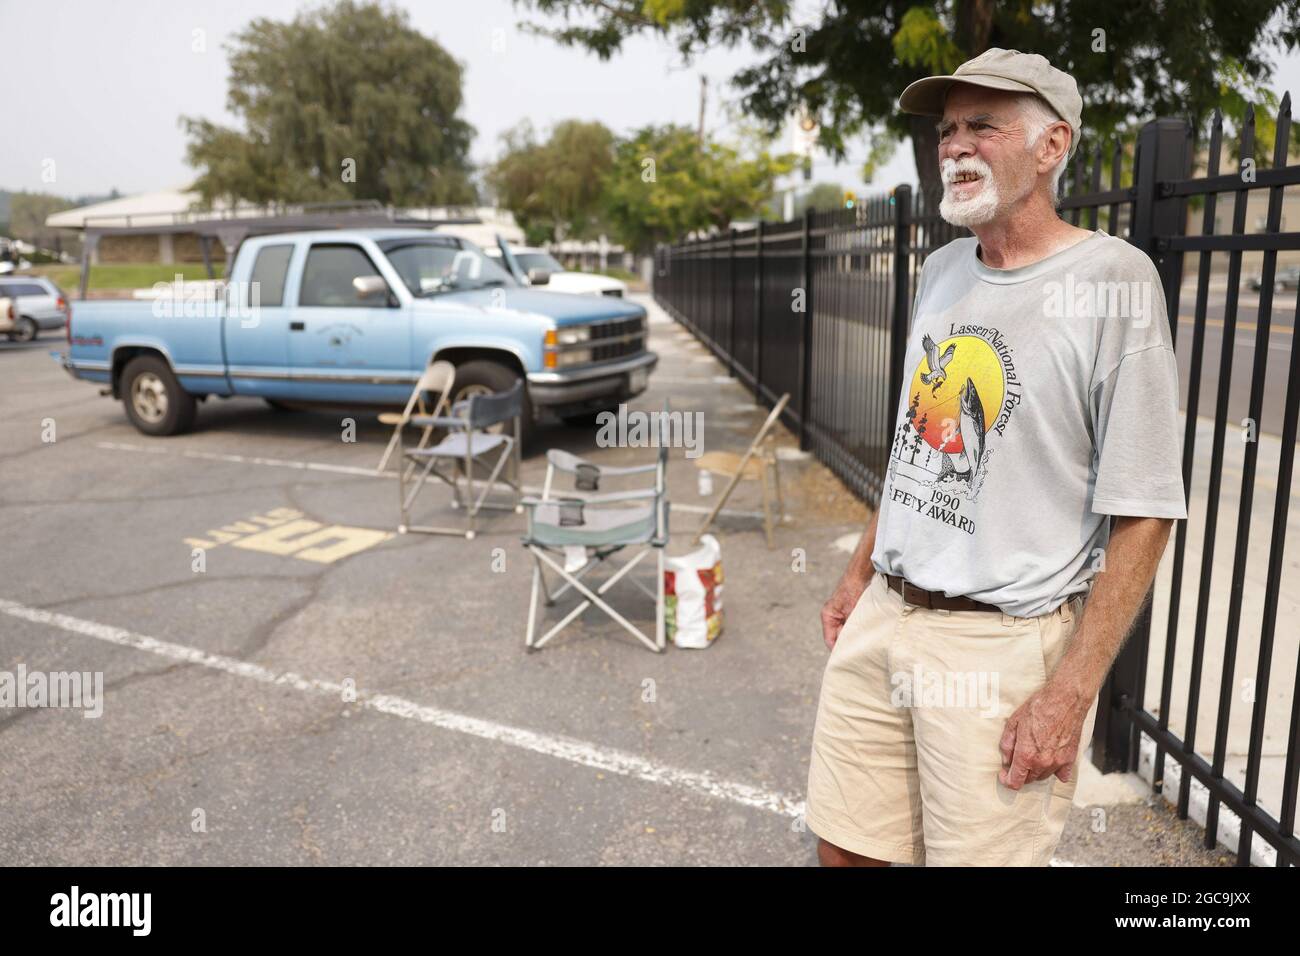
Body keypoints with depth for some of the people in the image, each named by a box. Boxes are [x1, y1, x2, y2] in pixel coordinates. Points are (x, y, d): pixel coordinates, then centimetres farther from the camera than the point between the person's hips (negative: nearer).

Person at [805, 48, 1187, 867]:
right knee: (844, 846, 13)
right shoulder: (942, 270, 10)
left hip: (1004, 643, -6)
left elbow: (1144, 512, -12)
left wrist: (1072, 691, -15)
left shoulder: (1113, 278, -11)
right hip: (884, 615, 6)